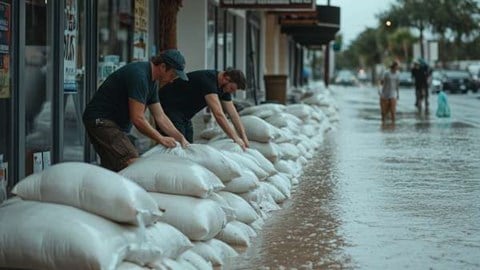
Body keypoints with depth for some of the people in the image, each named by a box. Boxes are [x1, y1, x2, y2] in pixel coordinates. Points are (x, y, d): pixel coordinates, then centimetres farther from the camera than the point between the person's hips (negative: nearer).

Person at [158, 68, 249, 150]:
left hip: (184, 114, 10)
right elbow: (218, 114, -35)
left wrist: (244, 139, -5)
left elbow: (233, 114, 3)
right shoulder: (208, 79, -29)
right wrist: (235, 138, -35)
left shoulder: (224, 89, 0)